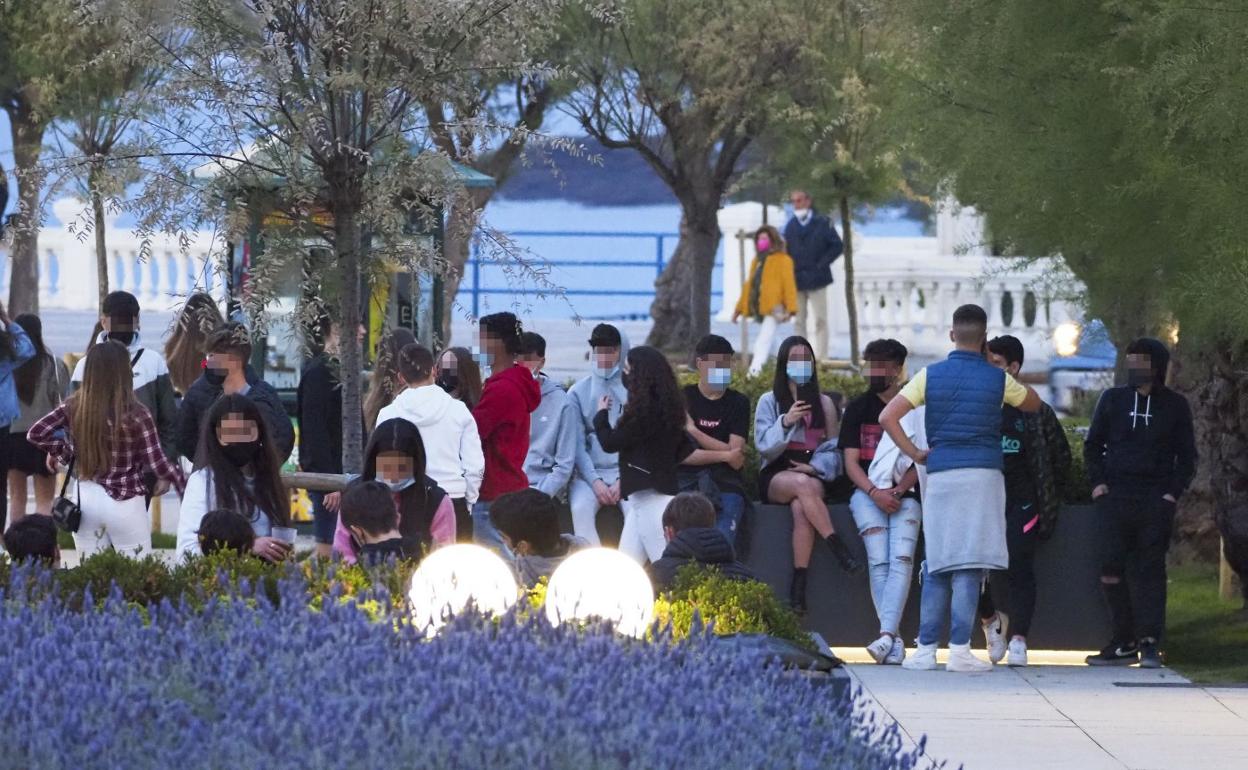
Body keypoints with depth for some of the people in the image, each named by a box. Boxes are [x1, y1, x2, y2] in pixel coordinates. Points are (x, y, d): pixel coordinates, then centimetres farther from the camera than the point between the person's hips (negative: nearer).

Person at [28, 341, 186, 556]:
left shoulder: (74, 407, -5)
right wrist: (183, 484, 5)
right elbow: (157, 463, -12)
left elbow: (35, 433, -1)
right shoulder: (135, 414, -15)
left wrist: (60, 449, 14)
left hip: (85, 498, 4)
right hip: (124, 503, -4)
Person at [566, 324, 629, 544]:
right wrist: (595, 482, -11)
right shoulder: (578, 392, 8)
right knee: (580, 508, -29)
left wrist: (624, 481, -10)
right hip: (589, 473, 0)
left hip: (627, 472, 0)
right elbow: (578, 444, 2)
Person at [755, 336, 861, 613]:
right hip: (775, 478, -1)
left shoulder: (823, 403, 18)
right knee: (802, 484, -39)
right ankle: (838, 548, -42)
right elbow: (764, 446, 0)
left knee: (802, 509, -36)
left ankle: (799, 586, -39)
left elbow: (832, 447, 13)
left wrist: (816, 467, -7)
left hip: (811, 475, 1)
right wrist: (786, 422, -16)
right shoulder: (769, 401, 12)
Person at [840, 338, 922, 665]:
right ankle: (895, 641, -23)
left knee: (901, 559, -23)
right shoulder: (858, 408, 12)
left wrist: (897, 492, -14)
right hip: (867, 492, 0)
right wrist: (875, 493, -12)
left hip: (904, 494, 0)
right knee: (879, 561, -20)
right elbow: (851, 462, 6)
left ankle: (886, 635, -36)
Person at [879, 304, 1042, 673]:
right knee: (969, 565, -5)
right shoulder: (997, 379, 3)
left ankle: (926, 649, 6)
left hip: (940, 475, 2)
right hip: (983, 474, -2)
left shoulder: (930, 376, 4)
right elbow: (1034, 403, 22)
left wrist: (914, 454, 6)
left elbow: (887, 417, -1)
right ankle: (960, 649, -10)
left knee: (936, 566, 8)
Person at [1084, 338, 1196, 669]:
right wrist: (1097, 482, 2)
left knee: (1150, 568, -5)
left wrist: (1173, 491, -3)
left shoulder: (1175, 405, 7)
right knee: (1112, 568, -3)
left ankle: (1149, 642, -4)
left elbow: (1186, 456, 10)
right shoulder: (1113, 399, 11)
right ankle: (1124, 643, 4)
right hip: (1115, 497, 2)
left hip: (1156, 501, -2)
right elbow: (1093, 445, 16)